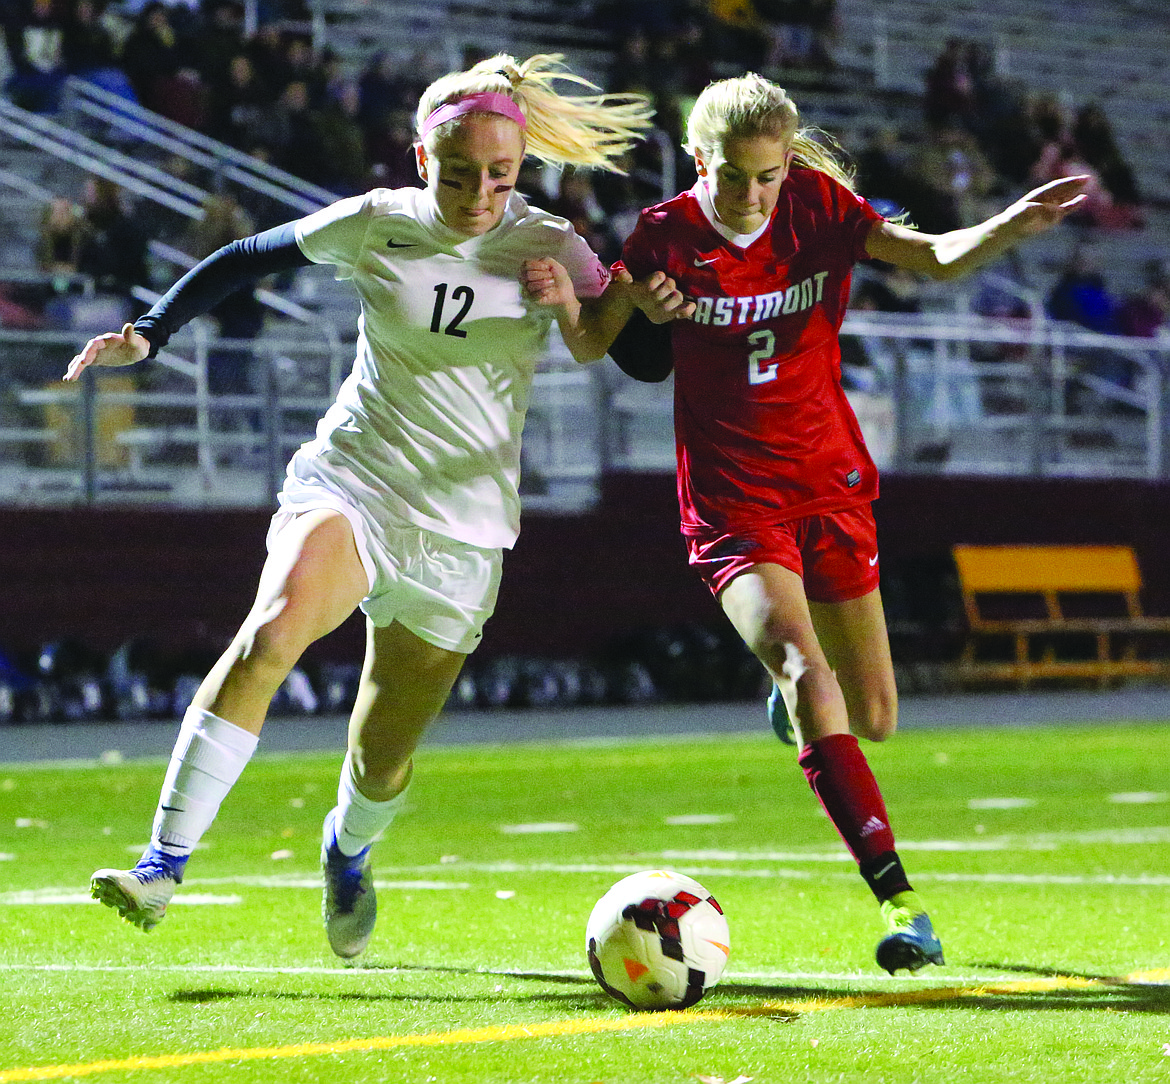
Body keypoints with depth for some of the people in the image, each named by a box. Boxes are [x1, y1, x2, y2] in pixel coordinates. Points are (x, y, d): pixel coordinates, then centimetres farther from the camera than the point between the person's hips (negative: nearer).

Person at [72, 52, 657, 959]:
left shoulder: (548, 249, -4)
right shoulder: (377, 224, -1)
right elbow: (248, 258, 13)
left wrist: (578, 306, -30)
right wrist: (149, 333, 6)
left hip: (461, 530, 0)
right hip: (348, 481, 0)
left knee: (382, 763, 5)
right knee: (272, 633, -31)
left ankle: (348, 854, 43)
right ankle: (162, 868, -31)